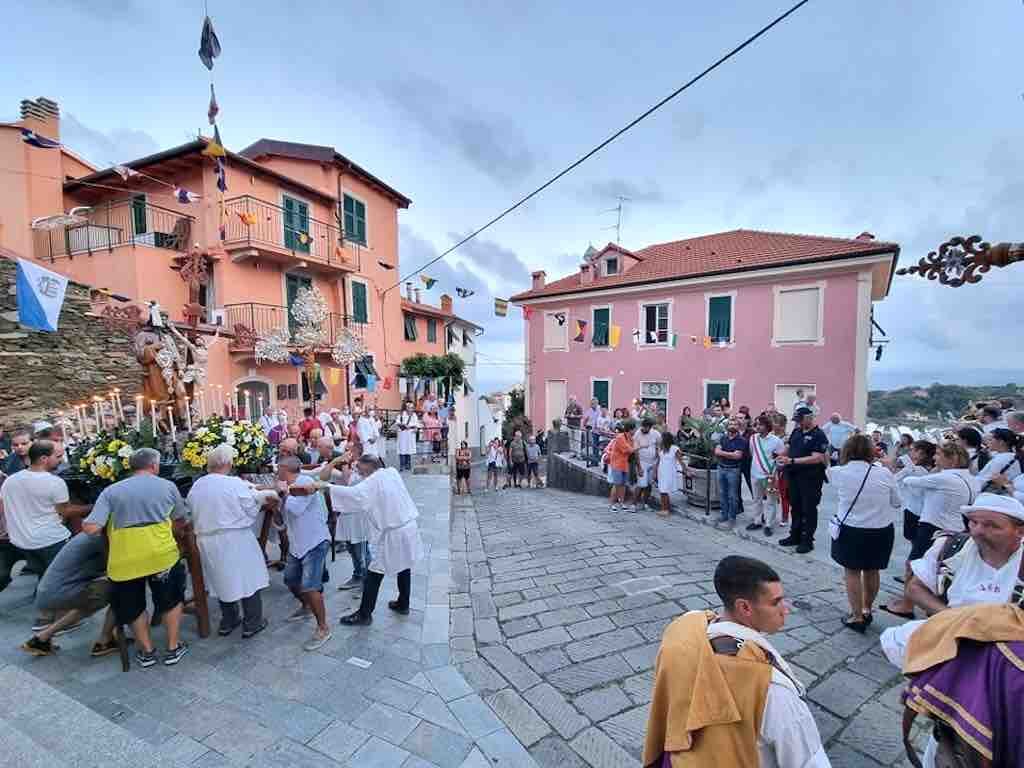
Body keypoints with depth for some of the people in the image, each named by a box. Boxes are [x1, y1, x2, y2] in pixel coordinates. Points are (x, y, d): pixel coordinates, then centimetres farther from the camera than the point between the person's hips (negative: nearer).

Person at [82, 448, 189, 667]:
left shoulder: (111, 491, 3)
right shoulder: (167, 486, 2)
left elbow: (91, 528, -5)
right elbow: (179, 518, 12)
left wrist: (83, 523, 18)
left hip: (124, 560, 2)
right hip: (161, 554, -1)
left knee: (134, 607, 24)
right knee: (171, 600, 21)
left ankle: (147, 651, 36)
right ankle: (173, 648, 28)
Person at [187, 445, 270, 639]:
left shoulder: (195, 487, 0)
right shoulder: (235, 484, -18)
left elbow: (194, 515, 7)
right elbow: (251, 513, -12)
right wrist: (259, 496, 5)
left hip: (207, 542, 6)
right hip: (236, 540, -6)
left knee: (223, 580, 20)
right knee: (248, 579, 8)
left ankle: (227, 622, 32)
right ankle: (252, 623, 17)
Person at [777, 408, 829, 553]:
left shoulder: (819, 435, -12)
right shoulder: (796, 431, 9)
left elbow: (816, 458, -21)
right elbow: (788, 447, 15)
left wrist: (792, 461, -26)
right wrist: (780, 455, -7)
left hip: (810, 478, -7)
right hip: (794, 476, 7)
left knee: (809, 509, 4)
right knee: (795, 506, 16)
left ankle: (807, 540, 15)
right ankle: (795, 536, 28)